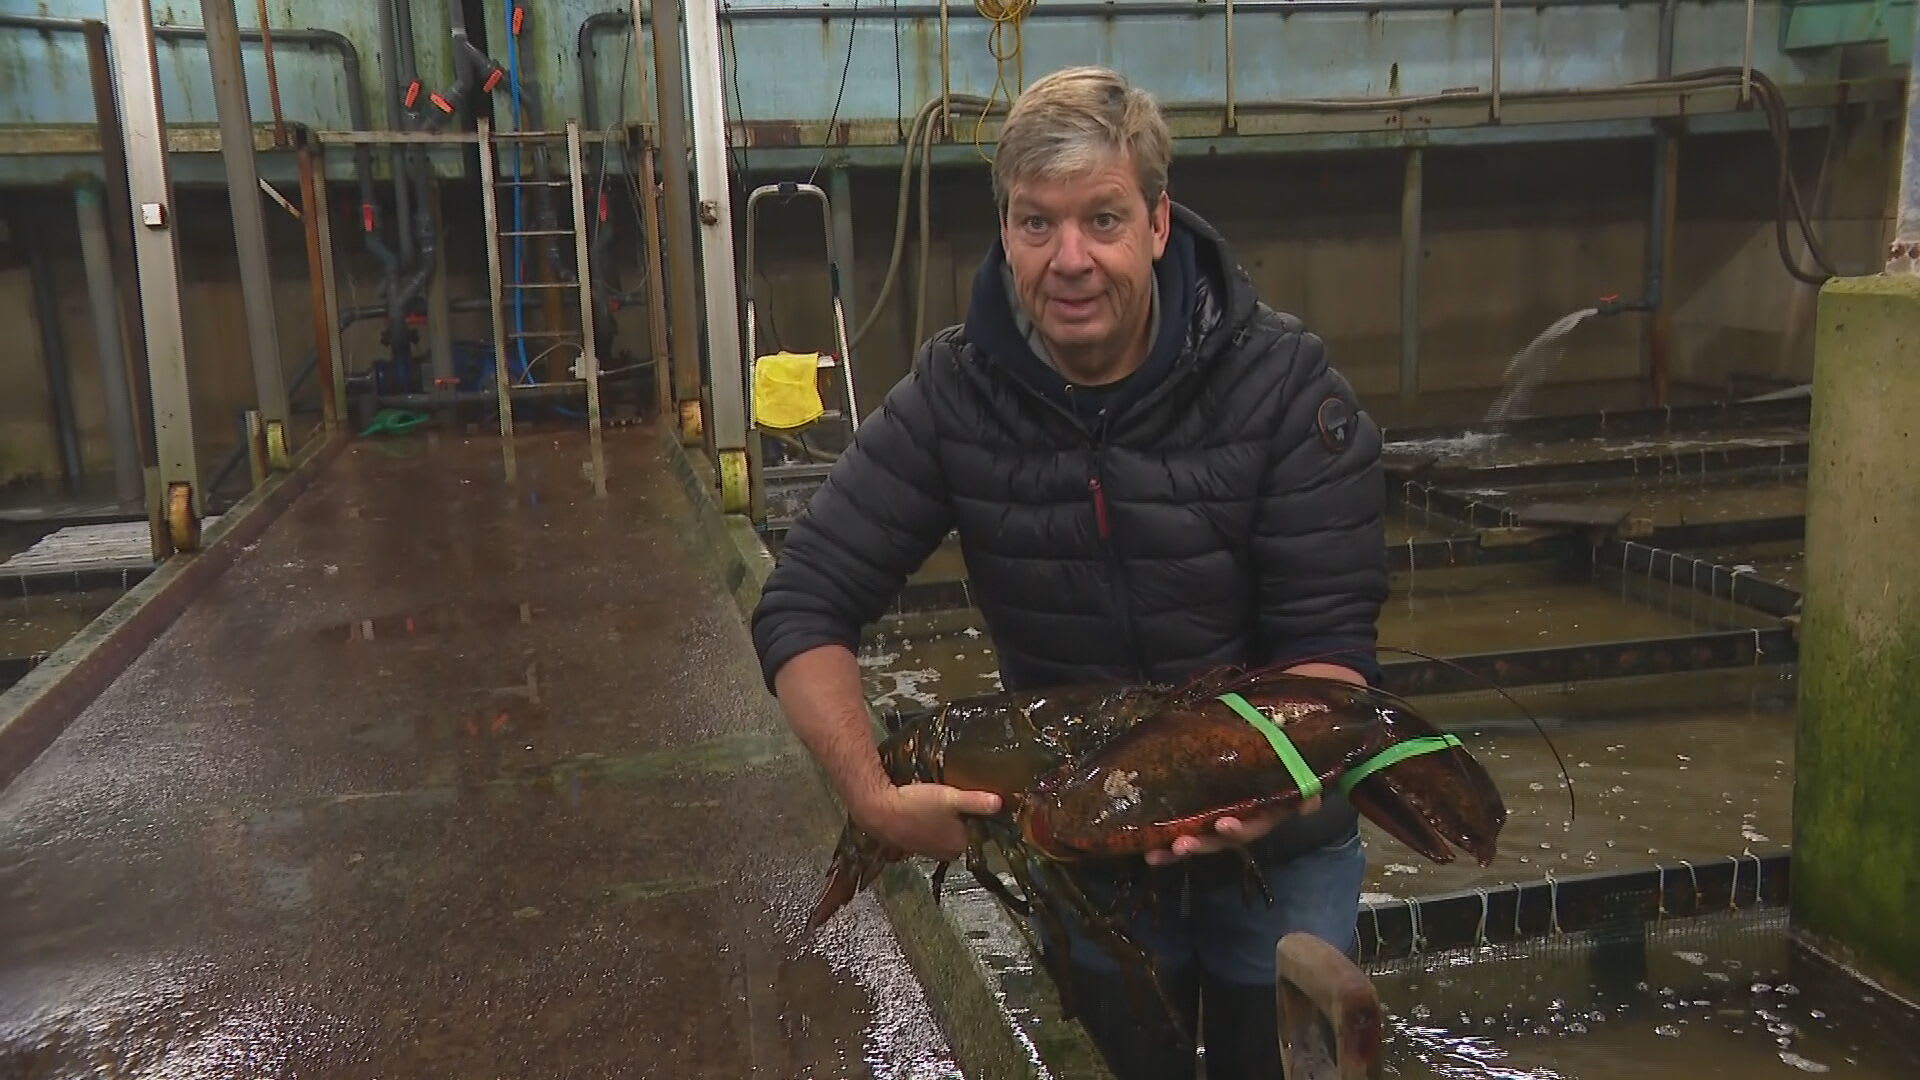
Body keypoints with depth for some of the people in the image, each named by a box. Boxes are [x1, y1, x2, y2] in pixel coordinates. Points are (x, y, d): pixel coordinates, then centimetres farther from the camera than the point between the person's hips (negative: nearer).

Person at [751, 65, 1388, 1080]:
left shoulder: (1282, 384, -20)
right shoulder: (953, 395, -16)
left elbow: (1327, 638, -19)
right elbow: (802, 610, -15)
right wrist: (876, 798, -27)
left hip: (1276, 850, -1)